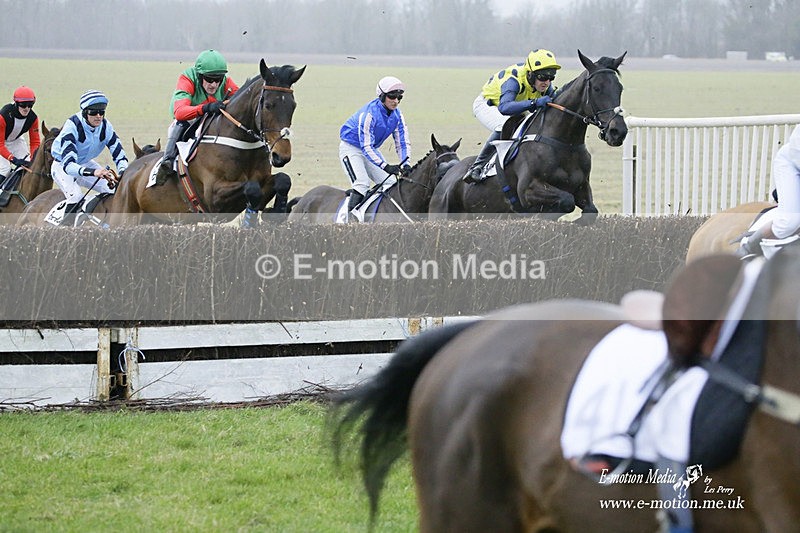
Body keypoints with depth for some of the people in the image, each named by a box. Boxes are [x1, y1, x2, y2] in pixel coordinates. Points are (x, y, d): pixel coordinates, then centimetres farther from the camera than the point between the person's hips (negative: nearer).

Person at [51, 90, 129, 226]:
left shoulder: (105, 127, -18)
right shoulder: (72, 126, -34)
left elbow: (119, 155, -14)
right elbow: (68, 164, -43)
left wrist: (123, 172, -39)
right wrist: (93, 172, -60)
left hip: (85, 164, 6)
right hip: (62, 166, -6)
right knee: (75, 197, -31)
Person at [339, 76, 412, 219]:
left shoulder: (397, 115, -7)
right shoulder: (369, 114, -30)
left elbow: (403, 141, -3)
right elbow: (366, 146, -31)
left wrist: (405, 164, -21)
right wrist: (385, 166, -39)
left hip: (372, 150, 8)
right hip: (351, 148, -8)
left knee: (391, 183, -1)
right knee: (362, 183, -28)